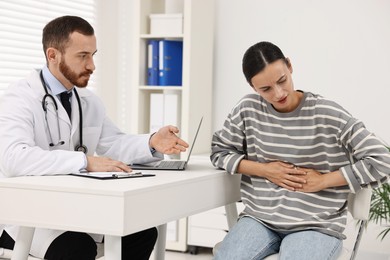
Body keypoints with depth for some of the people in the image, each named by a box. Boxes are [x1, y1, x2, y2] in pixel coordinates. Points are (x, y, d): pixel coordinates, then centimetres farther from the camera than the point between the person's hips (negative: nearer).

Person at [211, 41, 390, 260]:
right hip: (259, 219, 3)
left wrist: (322, 180, -9)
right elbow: (219, 151, 12)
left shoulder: (328, 115, -8)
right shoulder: (249, 110, 1)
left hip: (317, 226, -2)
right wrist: (264, 170, -3)